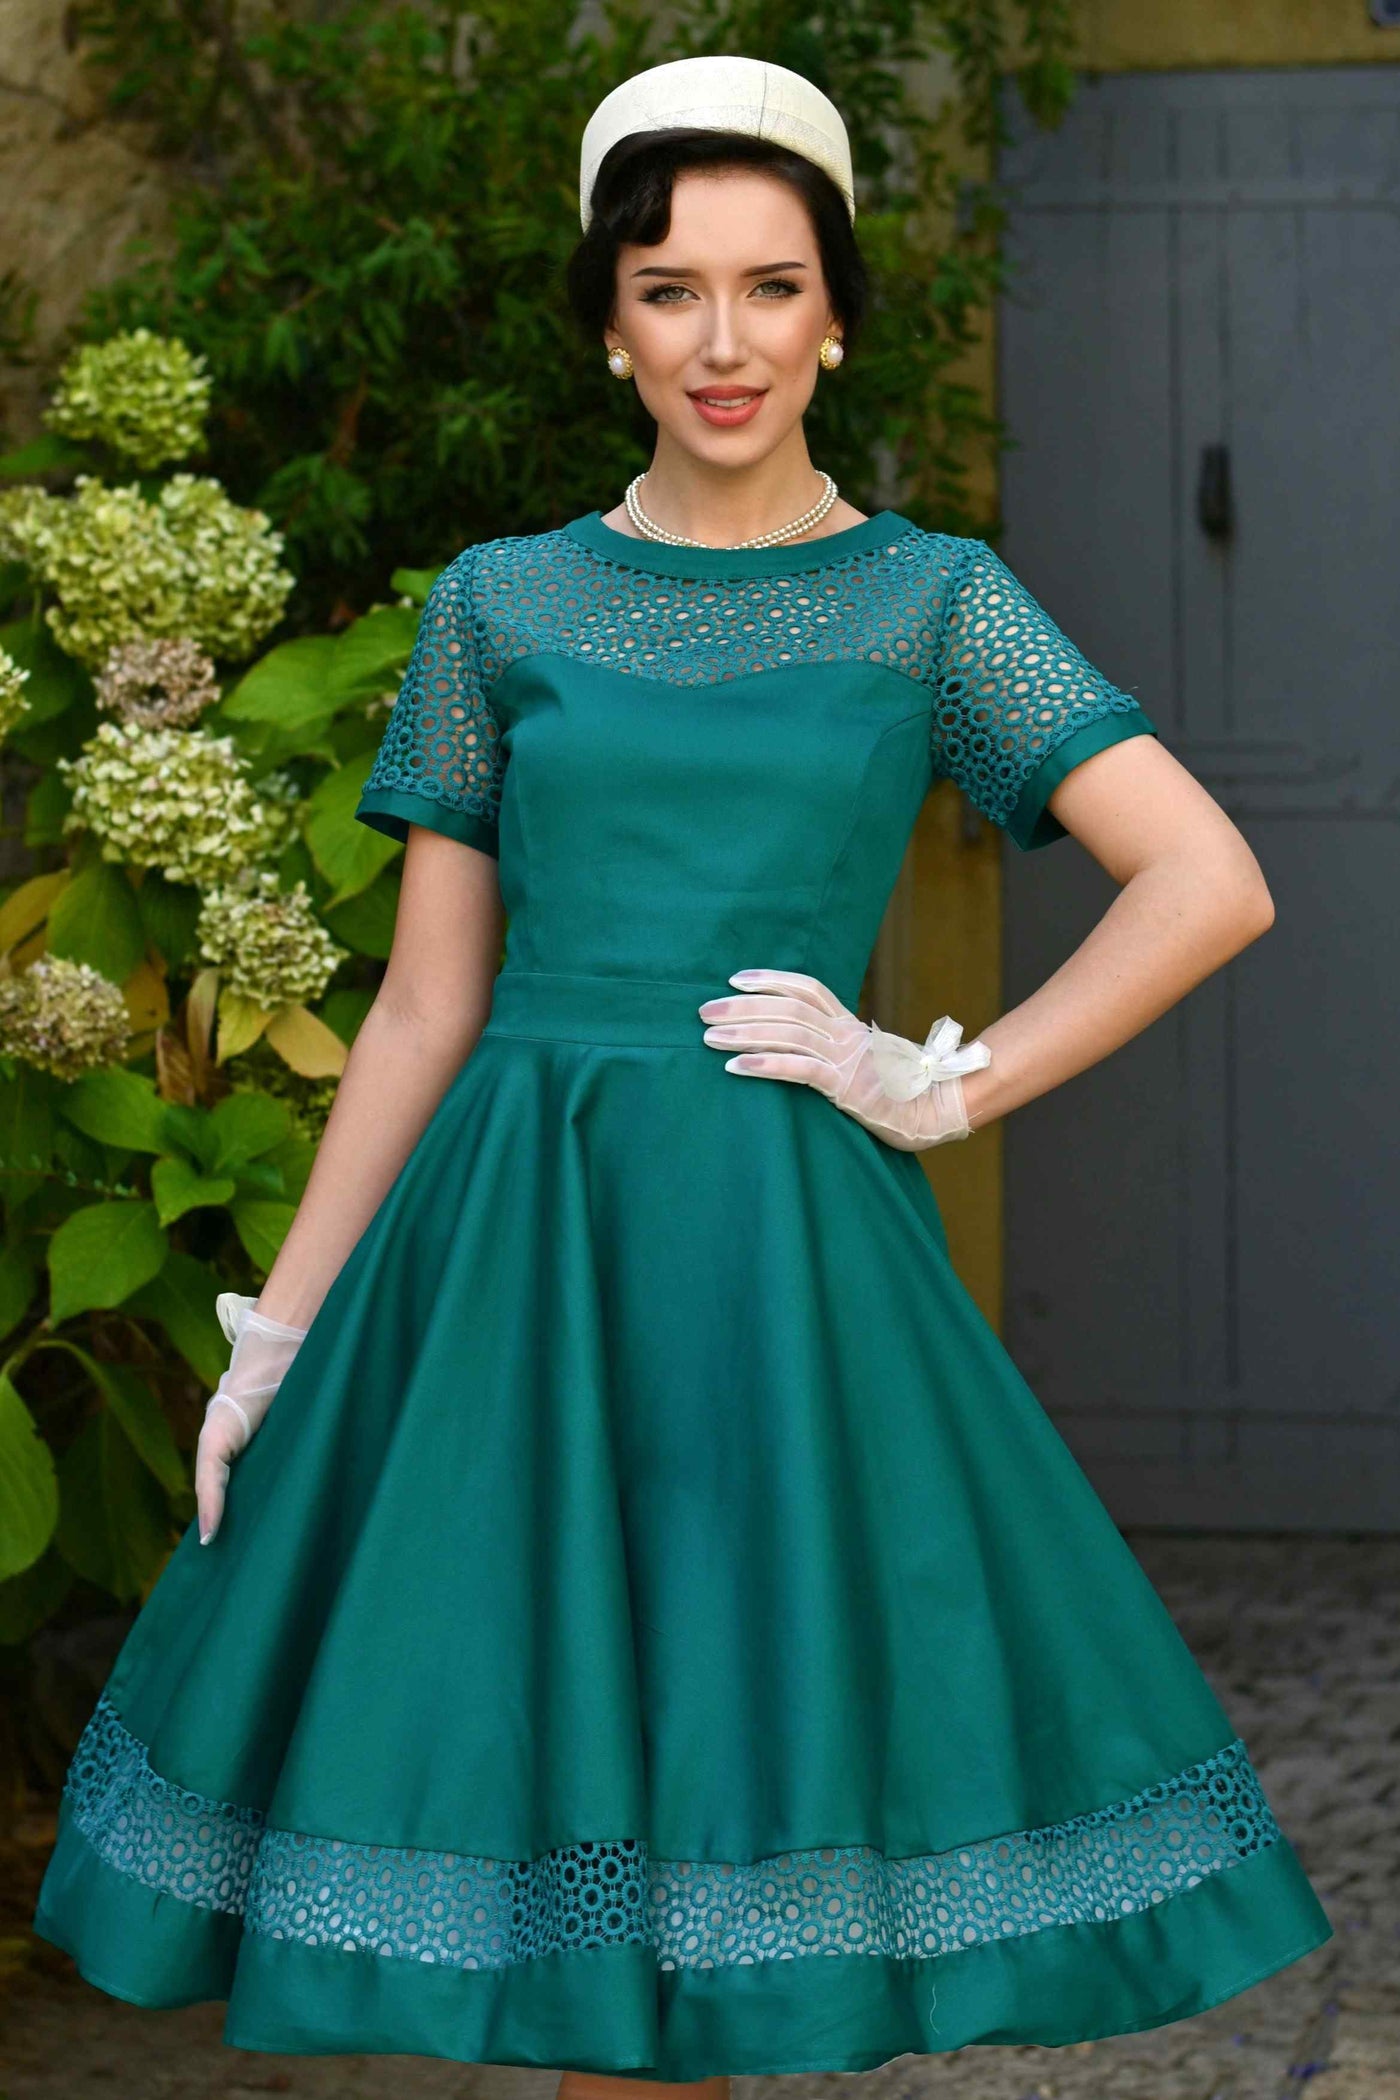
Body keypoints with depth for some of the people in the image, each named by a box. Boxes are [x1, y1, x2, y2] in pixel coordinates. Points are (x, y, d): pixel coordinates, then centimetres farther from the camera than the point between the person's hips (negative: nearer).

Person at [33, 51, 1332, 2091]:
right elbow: (425, 1006, 9)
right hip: (516, 1253, 1)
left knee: (757, 1753, -1)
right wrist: (277, 1331, 6)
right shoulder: (502, 605, 8)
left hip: (789, 1258, -1)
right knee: (566, 1783, 2)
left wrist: (948, 1088, -7)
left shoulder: (933, 602, 4)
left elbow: (1211, 882, -4)